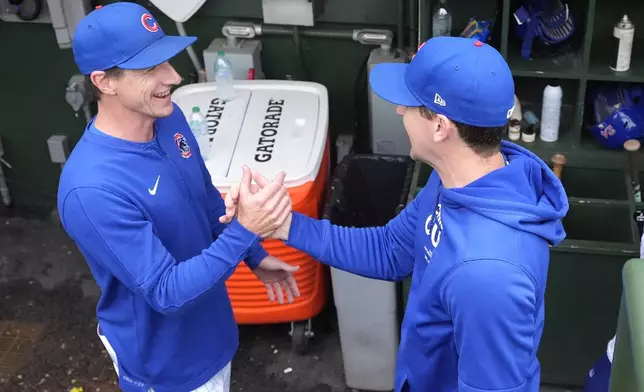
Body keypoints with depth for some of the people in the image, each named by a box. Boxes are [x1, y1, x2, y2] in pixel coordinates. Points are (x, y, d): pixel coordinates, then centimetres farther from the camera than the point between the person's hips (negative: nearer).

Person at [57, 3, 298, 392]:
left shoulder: (169, 118, -10)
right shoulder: (93, 189, -35)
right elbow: (166, 291, -31)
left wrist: (255, 257, 6)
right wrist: (245, 231, -38)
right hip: (163, 358, -7)